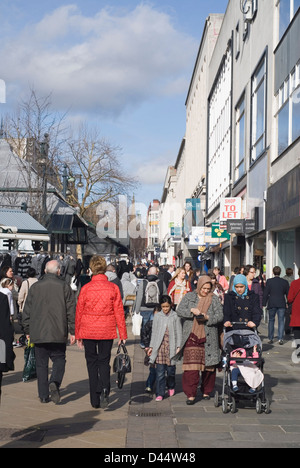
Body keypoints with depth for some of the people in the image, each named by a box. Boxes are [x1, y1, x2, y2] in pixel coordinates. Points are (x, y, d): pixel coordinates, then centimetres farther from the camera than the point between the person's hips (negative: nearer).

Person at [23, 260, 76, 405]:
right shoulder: (64, 287, -2)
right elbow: (71, 310, -3)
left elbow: (27, 311, 7)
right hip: (58, 333, -2)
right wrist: (73, 331, 3)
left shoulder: (35, 287, 4)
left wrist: (27, 330, 16)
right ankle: (54, 383, -17)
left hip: (38, 333, 2)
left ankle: (43, 395, 10)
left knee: (41, 363, 9)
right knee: (59, 360, 9)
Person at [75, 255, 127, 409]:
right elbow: (119, 312, -1)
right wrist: (122, 334, 5)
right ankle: (104, 390, -13)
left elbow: (79, 311, 0)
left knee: (92, 362, 10)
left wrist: (78, 334, 10)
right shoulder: (113, 288, -3)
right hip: (107, 331, 1)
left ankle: (95, 400, 12)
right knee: (104, 362, 12)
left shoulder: (85, 288, -5)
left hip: (88, 331, 0)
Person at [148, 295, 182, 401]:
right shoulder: (157, 316, 8)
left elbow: (179, 332, 5)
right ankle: (160, 394, 0)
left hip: (171, 347, -1)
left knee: (171, 370, 6)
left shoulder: (175, 316, 3)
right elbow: (154, 332, 12)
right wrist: (151, 346, 10)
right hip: (159, 347, 1)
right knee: (160, 372, -4)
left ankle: (171, 387, 33)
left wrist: (178, 347, 0)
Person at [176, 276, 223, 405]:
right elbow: (179, 311, 1)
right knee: (191, 365, -8)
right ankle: (191, 394, -5)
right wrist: (191, 310, -16)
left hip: (208, 337, 1)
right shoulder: (189, 297, 8)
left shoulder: (214, 299, 7)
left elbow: (220, 316, 0)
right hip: (191, 336, -1)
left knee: (208, 365, 7)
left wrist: (207, 317, -17)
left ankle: (206, 391, 25)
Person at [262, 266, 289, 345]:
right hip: (281, 304, 0)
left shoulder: (269, 281, -4)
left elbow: (265, 293, -3)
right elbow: (288, 294, 8)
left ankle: (270, 338, 9)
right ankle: (280, 339, -4)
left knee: (271, 321, 10)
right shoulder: (285, 282, 1)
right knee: (281, 321, 3)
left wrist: (264, 303, 3)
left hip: (271, 304, 0)